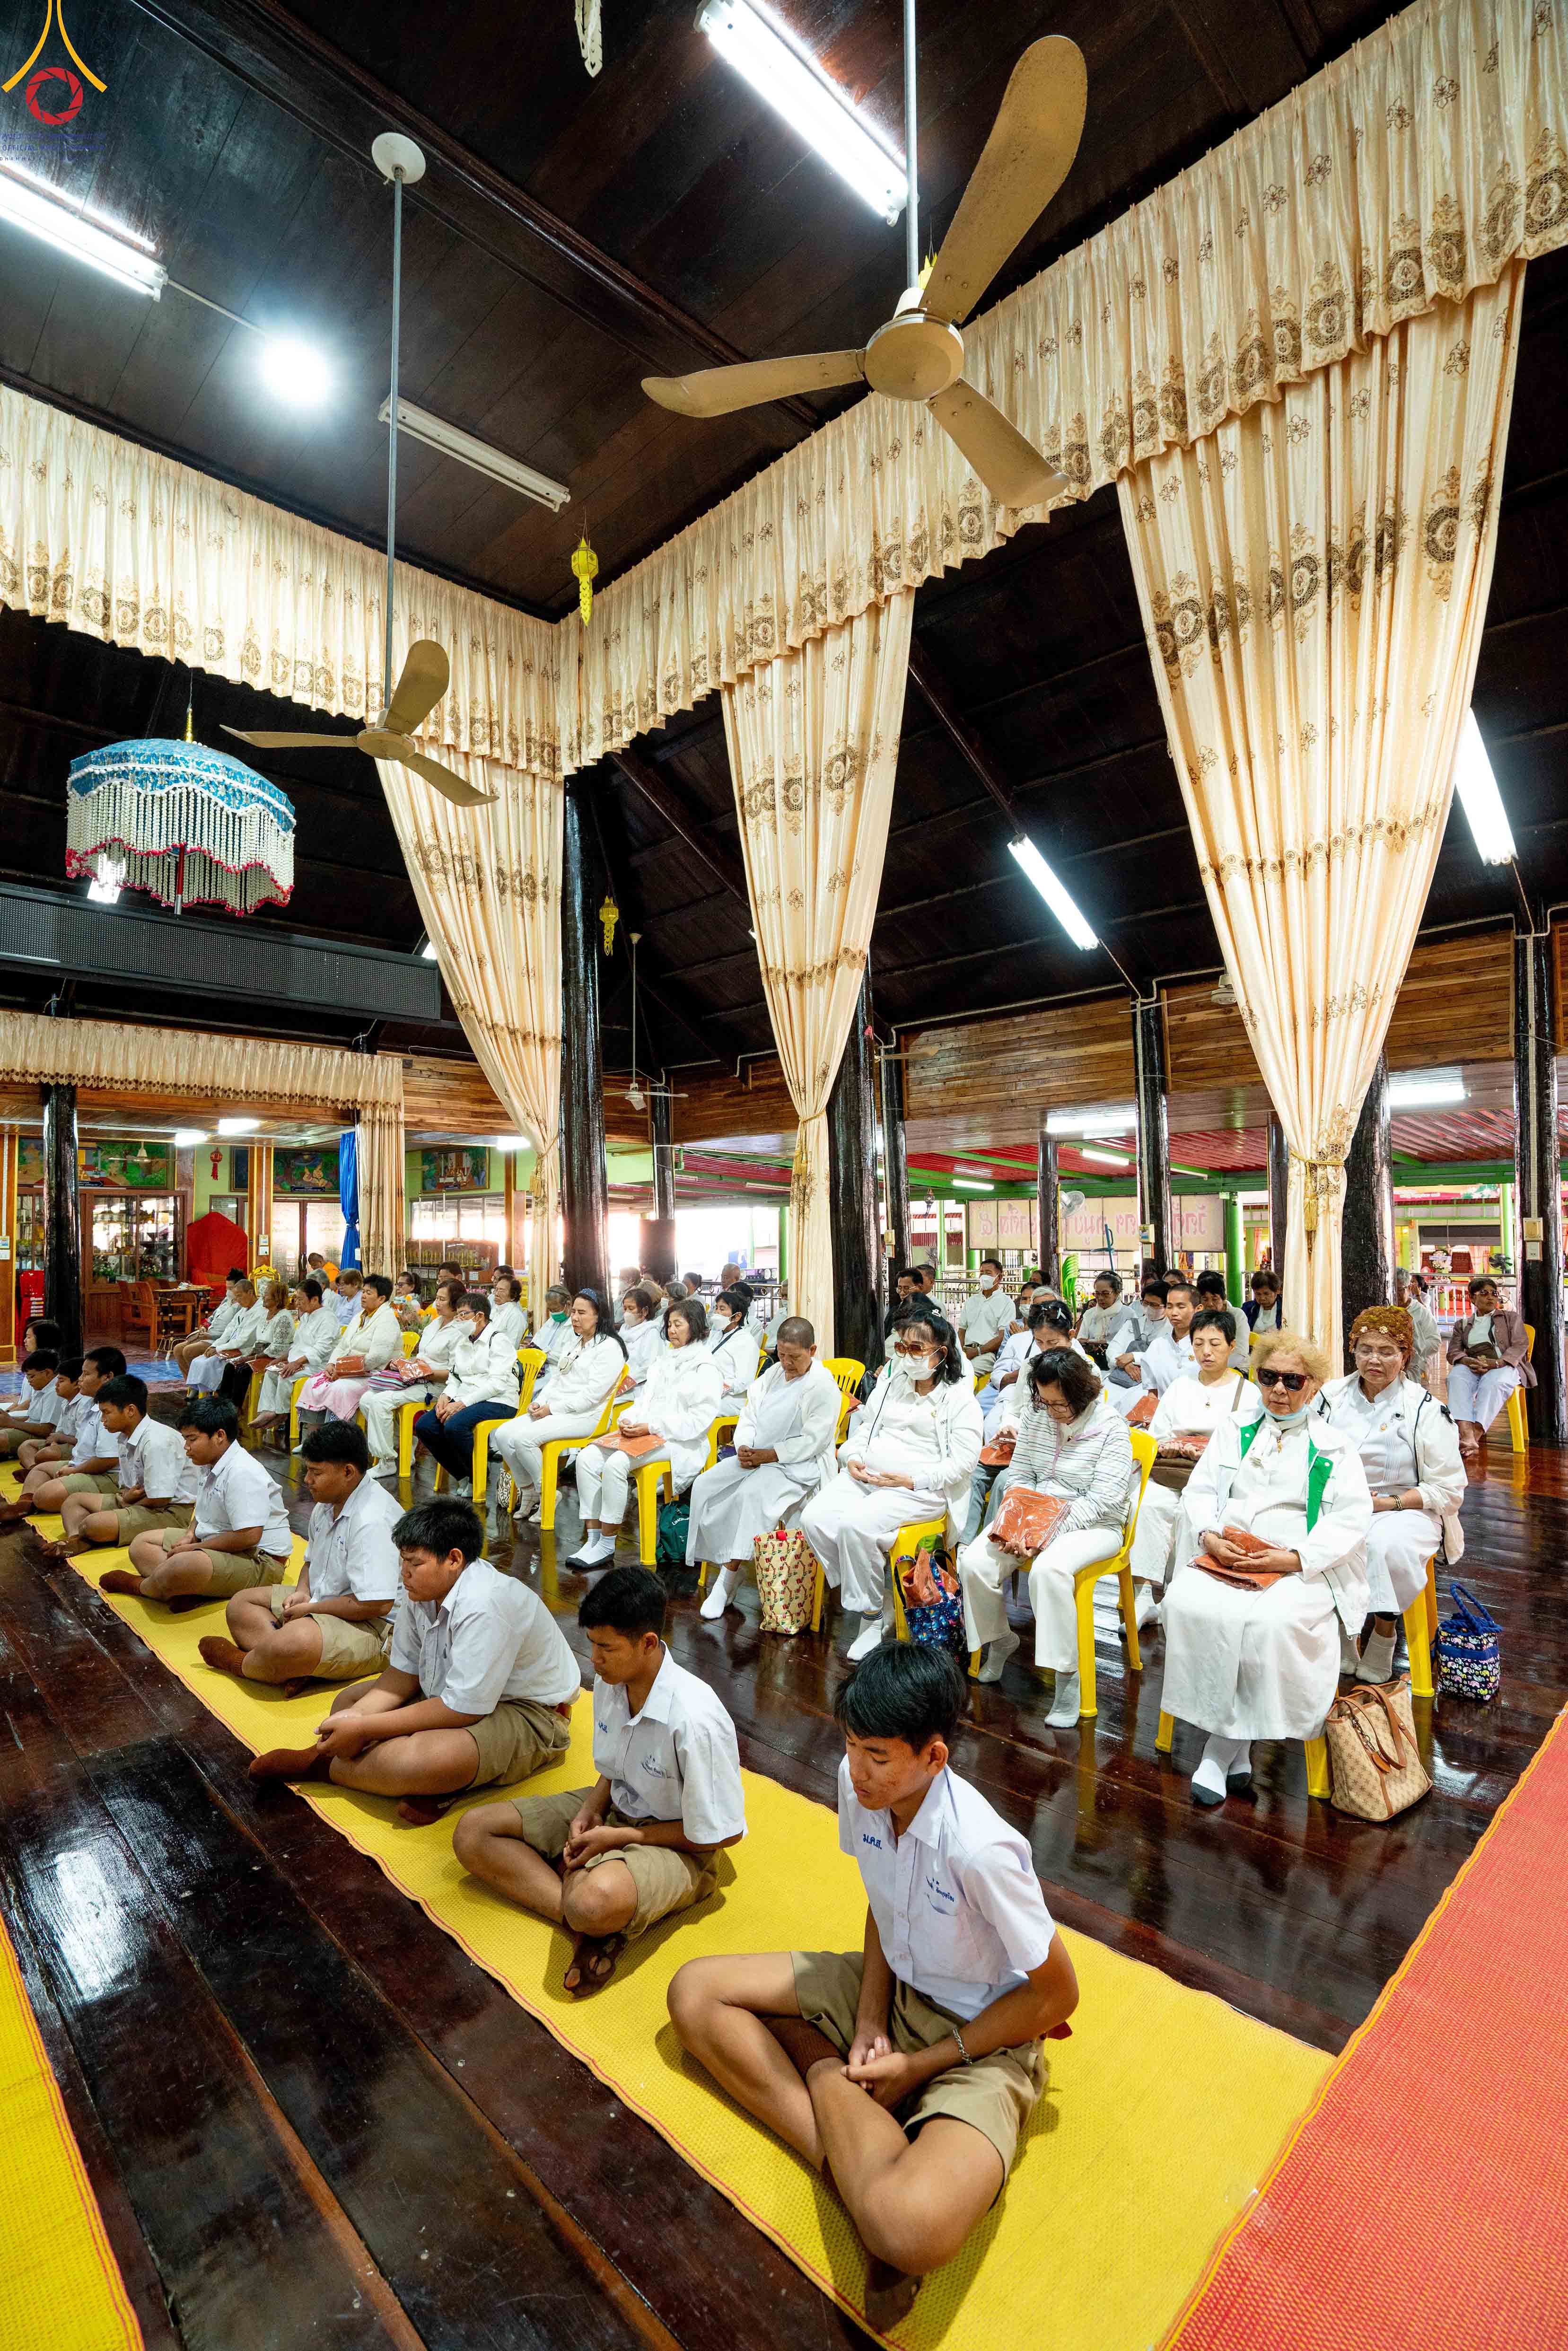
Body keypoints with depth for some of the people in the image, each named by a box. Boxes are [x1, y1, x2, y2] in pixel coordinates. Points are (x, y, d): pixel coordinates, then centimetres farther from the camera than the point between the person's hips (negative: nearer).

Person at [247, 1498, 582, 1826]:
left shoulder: (483, 1607, -31)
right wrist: (357, 1716, -14)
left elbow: (463, 1709, -29)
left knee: (415, 1764, -33)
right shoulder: (420, 1590, -4)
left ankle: (321, 1765, -4)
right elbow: (404, 1672, 5)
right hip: (456, 1694, 10)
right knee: (347, 1701, 8)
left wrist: (365, 1729, -22)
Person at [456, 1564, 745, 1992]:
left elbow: (723, 1834, -20)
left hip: (674, 1843, -8)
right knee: (473, 1832, -4)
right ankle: (583, 1922, -17)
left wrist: (619, 1837, -18)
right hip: (614, 1809, 8)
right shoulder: (610, 1681, -9)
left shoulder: (695, 1720, -31)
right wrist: (590, 1810, -11)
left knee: (597, 1901, -41)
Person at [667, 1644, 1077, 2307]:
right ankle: (848, 2157, -11)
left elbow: (1057, 1996, -19)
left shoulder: (980, 1849, -33)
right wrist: (869, 2018, -8)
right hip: (893, 1987, 7)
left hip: (980, 2039, -7)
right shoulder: (859, 1782, -15)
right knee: (694, 1992, -4)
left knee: (910, 2229, -37)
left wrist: (921, 2065, -13)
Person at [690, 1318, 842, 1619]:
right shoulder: (774, 1374, 13)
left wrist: (767, 1455, -19)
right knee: (705, 1486, -13)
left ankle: (727, 1581, -25)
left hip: (799, 1466, -8)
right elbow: (749, 1415, 13)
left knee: (752, 1493, -34)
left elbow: (812, 1442, -16)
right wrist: (744, 1447, -8)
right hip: (755, 1456, 8)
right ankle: (721, 1561, -10)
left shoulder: (823, 1385, -10)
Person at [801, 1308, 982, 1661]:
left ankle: (874, 1613, -6)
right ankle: (878, 1597, -2)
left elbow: (963, 1461, -9)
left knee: (855, 1525, -31)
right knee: (814, 1518, -17)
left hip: (918, 1487, -7)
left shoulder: (960, 1397, -3)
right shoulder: (891, 1383, 16)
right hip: (865, 1474, 7)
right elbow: (866, 1427, 22)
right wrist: (853, 1457, 0)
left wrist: (912, 1480, -18)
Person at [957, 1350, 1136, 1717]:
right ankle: (1000, 1639, 12)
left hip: (1094, 1525, -5)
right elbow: (1019, 1475, 8)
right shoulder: (1035, 1413, 1)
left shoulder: (1110, 1426, -14)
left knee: (1048, 1569, -36)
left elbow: (1103, 1499, -18)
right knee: (973, 1562, -17)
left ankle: (1067, 1676, -18)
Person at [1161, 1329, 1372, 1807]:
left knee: (1273, 1622, -33)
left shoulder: (1335, 1447, 10)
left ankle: (1224, 1748, -15)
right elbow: (1199, 1491, 12)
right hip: (1224, 1558, 2)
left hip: (1300, 1568, -2)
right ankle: (1233, 1748, -14)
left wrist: (1293, 1558, -15)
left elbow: (1352, 1518, -1)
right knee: (1187, 1604, -28)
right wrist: (1210, 1537, -9)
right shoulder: (1233, 1431, 18)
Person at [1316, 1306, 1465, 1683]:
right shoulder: (1332, 1396, 5)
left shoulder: (1427, 1410, -3)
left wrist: (1385, 1503, -13)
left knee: (1384, 1543, -36)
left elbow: (1448, 1491, -2)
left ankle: (1384, 1631, -9)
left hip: (1405, 1510, -2)